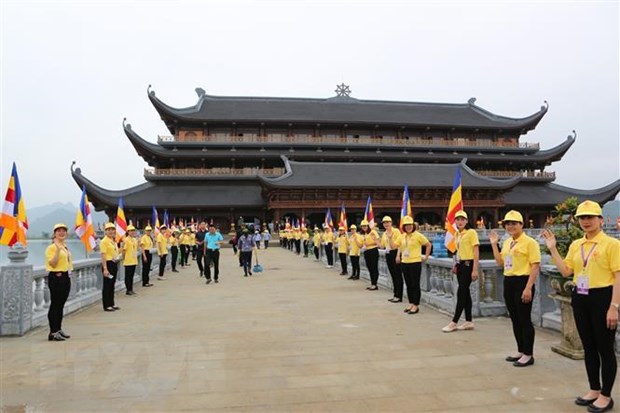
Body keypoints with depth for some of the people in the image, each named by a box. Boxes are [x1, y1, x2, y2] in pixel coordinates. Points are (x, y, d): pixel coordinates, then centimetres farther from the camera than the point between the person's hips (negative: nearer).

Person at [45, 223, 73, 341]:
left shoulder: (65, 246, 14)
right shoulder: (52, 247, -10)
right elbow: (53, 263, -20)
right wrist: (58, 250, -27)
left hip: (66, 277, 8)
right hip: (56, 277, -8)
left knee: (61, 304, 12)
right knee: (55, 304, -5)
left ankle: (59, 329, 20)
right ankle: (53, 332, -1)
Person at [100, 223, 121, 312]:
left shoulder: (113, 241, 13)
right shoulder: (104, 241, -12)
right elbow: (103, 255, -17)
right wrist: (105, 268, -22)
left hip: (114, 264, 8)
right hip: (108, 264, -8)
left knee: (112, 285, 14)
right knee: (107, 285, -1)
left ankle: (111, 304, 22)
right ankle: (106, 306, 5)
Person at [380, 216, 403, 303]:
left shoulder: (396, 231, -9)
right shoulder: (384, 234, 13)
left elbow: (399, 243, -16)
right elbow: (382, 246, 14)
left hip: (395, 253, -7)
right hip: (388, 255, 8)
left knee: (398, 275, -4)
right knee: (393, 275, 12)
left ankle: (399, 296, 0)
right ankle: (395, 295, 19)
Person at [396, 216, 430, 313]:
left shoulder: (418, 235, -9)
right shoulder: (402, 236, 8)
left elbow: (428, 245, -4)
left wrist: (426, 257, -5)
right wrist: (398, 255, 13)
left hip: (415, 262, -6)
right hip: (404, 263, 6)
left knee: (415, 285, -1)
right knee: (408, 284, 12)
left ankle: (416, 306, 6)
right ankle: (411, 303, 23)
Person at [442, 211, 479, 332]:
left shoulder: (471, 232, -10)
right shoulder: (458, 234, 13)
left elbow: (476, 252, -14)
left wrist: (475, 269, -19)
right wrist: (456, 265, 10)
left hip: (468, 265, -8)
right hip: (460, 265, 8)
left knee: (461, 293, -6)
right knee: (465, 293, 11)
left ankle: (454, 323, -1)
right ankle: (469, 322, 18)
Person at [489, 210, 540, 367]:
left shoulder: (529, 242, -11)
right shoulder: (507, 242, 12)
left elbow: (535, 266, -15)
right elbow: (500, 262, 17)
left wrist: (528, 288, -21)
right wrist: (494, 244, 9)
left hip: (522, 282, -8)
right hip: (508, 282, 8)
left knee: (524, 319, 0)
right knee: (514, 319, 14)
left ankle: (528, 355, 12)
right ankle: (521, 351, 27)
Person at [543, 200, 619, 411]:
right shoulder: (575, 245, 9)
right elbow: (566, 271, 8)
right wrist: (553, 249, 1)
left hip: (602, 298, -6)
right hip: (580, 298, 6)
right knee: (588, 347, 15)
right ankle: (594, 390, 29)